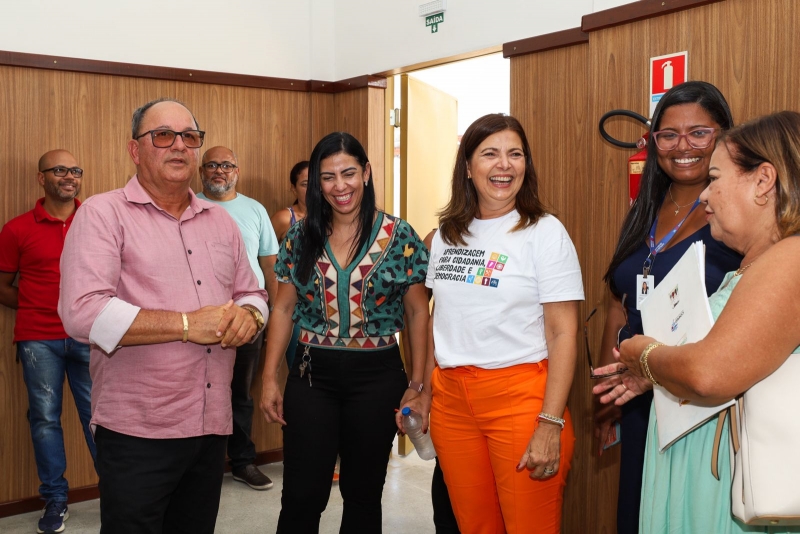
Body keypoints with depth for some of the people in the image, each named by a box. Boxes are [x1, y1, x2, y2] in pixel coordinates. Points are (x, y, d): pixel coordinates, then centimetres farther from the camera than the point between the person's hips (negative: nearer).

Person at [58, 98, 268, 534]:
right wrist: (187, 325, -20)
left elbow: (252, 294, 17)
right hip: (136, 433, -5)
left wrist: (248, 315, -8)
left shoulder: (220, 221, 13)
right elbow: (82, 312, -18)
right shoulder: (102, 213, -6)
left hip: (212, 429, 6)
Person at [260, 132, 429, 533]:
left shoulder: (398, 237, -4)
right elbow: (283, 310, 7)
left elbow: (417, 313, -1)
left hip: (376, 377, -1)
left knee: (363, 494, 12)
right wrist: (269, 378, 1)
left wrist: (417, 384, -5)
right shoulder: (301, 238, 3)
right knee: (301, 496, 3)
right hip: (311, 375, 1)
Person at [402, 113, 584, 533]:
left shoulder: (544, 232, -6)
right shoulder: (447, 234, 8)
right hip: (451, 398, 5)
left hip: (521, 397, -4)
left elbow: (563, 333, -10)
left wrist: (551, 423, -16)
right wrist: (425, 392, 14)